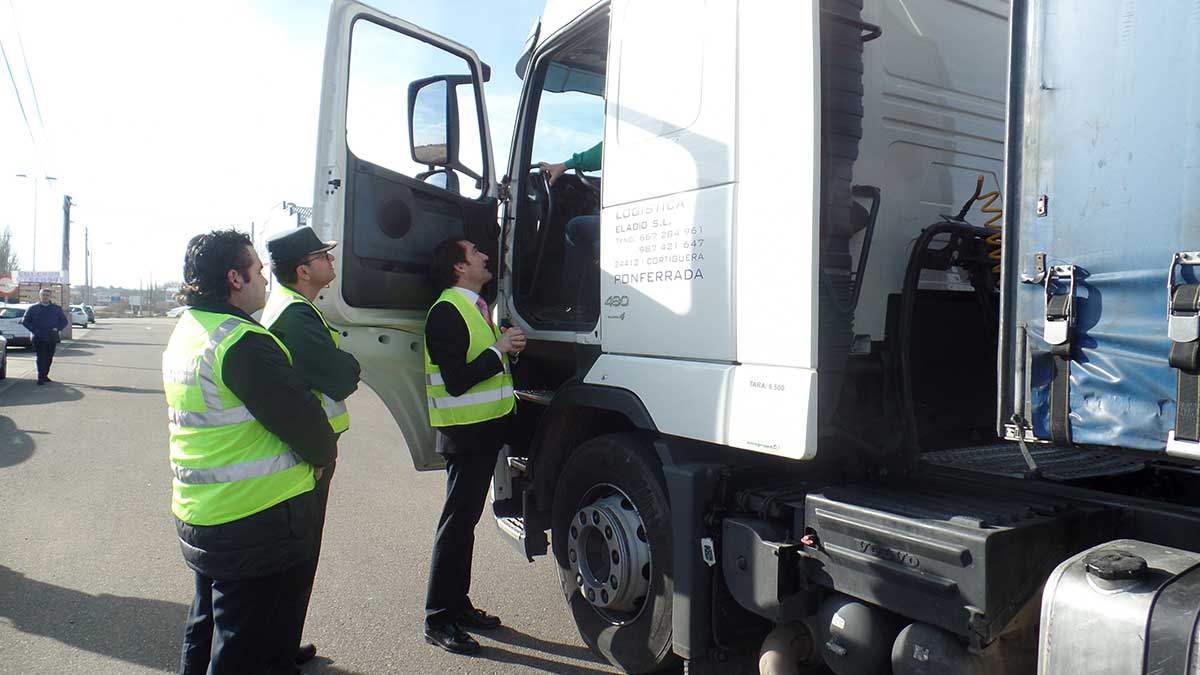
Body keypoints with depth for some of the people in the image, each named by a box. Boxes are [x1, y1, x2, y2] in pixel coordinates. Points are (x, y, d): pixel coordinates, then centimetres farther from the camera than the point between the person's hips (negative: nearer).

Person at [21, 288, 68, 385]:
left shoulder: (57, 309, 9)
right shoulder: (33, 309, 5)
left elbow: (64, 321, 15)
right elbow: (25, 321, 9)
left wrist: (57, 328, -3)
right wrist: (33, 329, -5)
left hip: (52, 338, 3)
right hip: (39, 339, -3)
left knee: (49, 358, 7)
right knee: (41, 358, -9)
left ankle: (45, 376, 19)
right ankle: (40, 378, -9)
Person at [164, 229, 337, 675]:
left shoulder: (185, 331, 9)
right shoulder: (243, 342, -23)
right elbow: (301, 417, -23)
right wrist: (324, 453, -2)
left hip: (196, 516, 10)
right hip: (257, 521, -9)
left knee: (207, 630, 26)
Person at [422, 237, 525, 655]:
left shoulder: (477, 306, 17)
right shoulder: (447, 311, -16)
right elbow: (457, 381, -24)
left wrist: (511, 348, 3)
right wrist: (499, 350, -17)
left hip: (487, 426, 10)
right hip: (464, 432, -10)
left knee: (467, 518, 16)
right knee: (457, 522, -3)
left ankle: (458, 605, 29)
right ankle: (438, 620, 8)